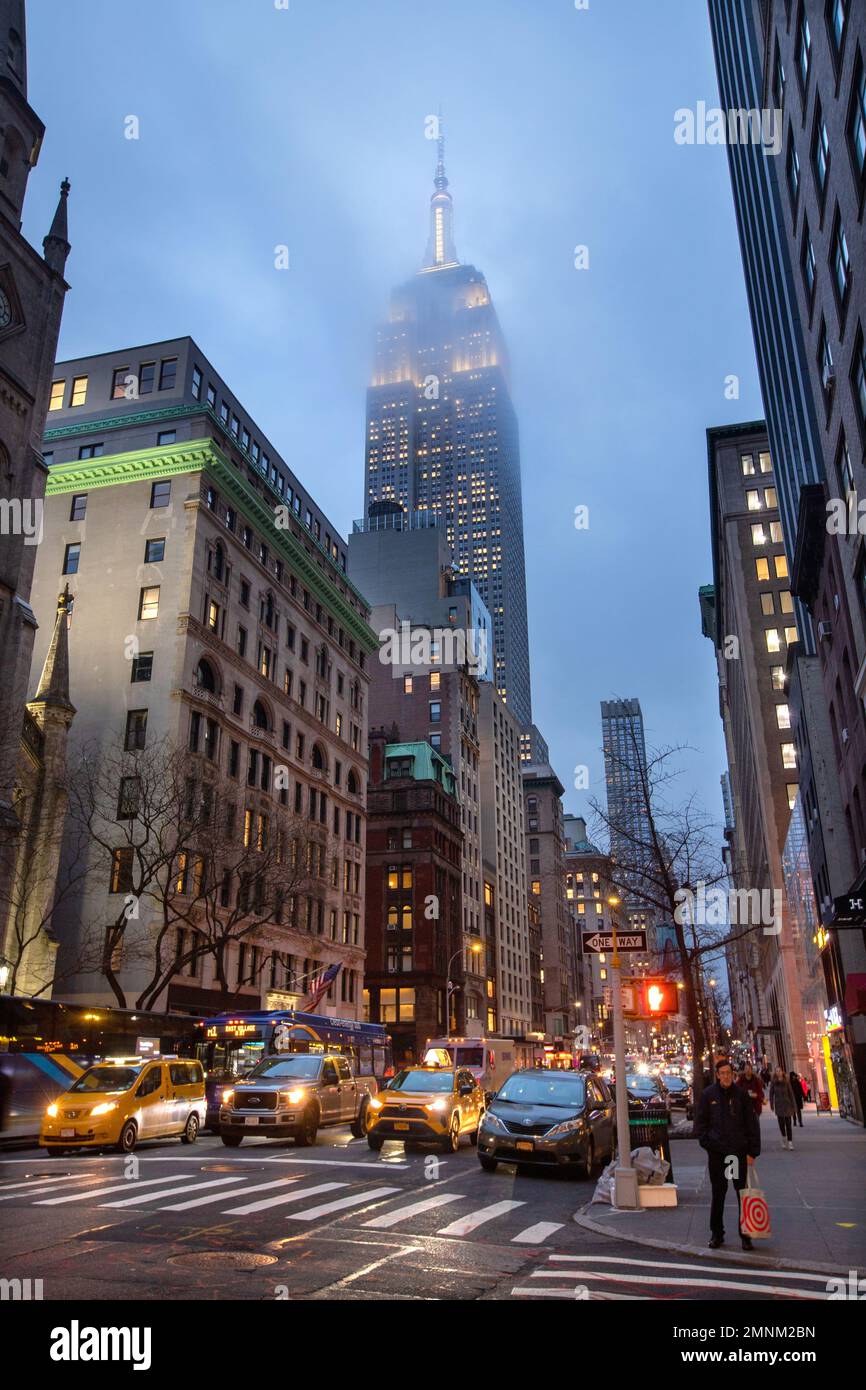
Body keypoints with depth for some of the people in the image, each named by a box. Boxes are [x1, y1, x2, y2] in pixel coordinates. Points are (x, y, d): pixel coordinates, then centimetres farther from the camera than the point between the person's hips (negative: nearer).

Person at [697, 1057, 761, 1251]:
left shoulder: (741, 1094, -1)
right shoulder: (708, 1095, 0)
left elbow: (752, 1124, 1)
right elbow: (701, 1122, 6)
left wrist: (752, 1151, -4)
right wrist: (706, 1143, -4)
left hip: (739, 1151, 0)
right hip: (716, 1151, 1)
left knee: (743, 1193, 4)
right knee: (718, 1193, 9)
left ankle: (745, 1235, 15)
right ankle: (717, 1233, 20)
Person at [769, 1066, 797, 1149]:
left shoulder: (786, 1081, 3)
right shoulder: (773, 1082, 2)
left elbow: (791, 1093, 5)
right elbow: (771, 1094, 3)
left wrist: (793, 1106, 2)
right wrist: (771, 1105, -3)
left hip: (787, 1104, 0)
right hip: (778, 1105, 0)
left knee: (788, 1124, -2)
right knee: (781, 1123, 1)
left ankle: (790, 1142, -1)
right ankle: (784, 1137, 25)